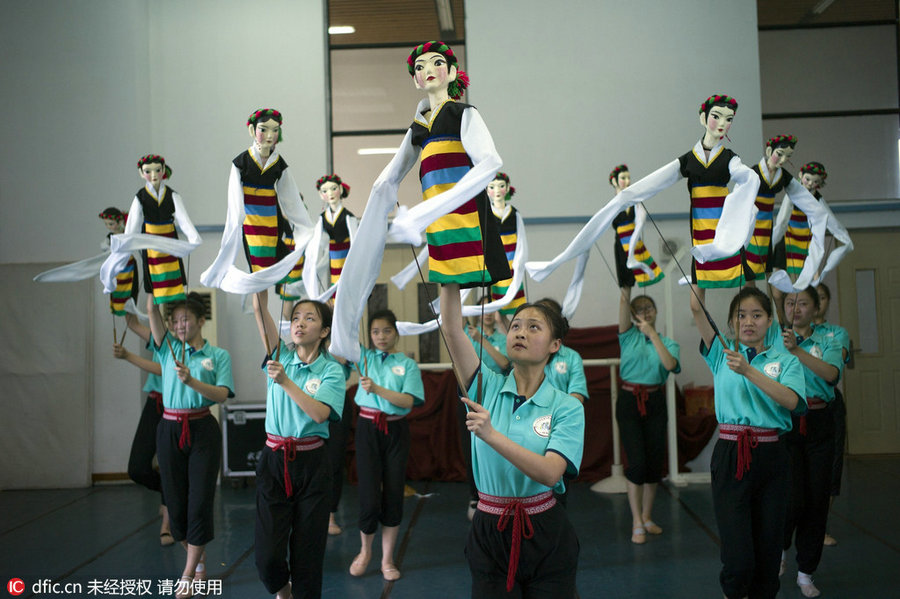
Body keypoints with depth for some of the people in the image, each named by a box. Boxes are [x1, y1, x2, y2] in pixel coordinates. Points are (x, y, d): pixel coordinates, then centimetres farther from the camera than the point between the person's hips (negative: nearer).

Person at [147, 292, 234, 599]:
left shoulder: (218, 355, 0)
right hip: (170, 429, 3)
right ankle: (200, 564, 24)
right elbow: (152, 310, -5)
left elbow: (222, 394, -12)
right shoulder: (168, 348, 6)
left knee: (199, 501, -3)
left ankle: (188, 574, 6)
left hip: (203, 430, -3)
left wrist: (191, 380, -26)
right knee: (176, 501, 8)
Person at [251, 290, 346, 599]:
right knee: (268, 553, -2)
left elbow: (319, 413, -18)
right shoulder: (280, 356, 4)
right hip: (273, 459, 1)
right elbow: (260, 309, -7)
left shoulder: (331, 370, -3)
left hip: (311, 463, -1)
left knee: (307, 551, 5)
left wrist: (285, 381, -24)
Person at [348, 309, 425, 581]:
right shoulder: (365, 357, 6)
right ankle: (365, 551, 23)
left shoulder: (408, 364, 1)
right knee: (369, 492, -3)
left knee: (393, 492, 3)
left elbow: (409, 400, -11)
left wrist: (377, 389, -21)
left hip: (396, 429, 0)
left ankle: (387, 559, 18)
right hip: (368, 428, 0)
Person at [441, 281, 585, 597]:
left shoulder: (567, 408, -7)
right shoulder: (486, 387, -1)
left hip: (545, 535, -1)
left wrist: (491, 434, -32)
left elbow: (550, 473, -23)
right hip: (489, 532, 2)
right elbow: (451, 326, -14)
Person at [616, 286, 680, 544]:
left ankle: (647, 517, 22)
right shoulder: (629, 336, 6)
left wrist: (652, 334, -17)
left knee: (655, 461, 5)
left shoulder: (668, 343, 7)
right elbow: (624, 302, -7)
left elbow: (670, 364, -15)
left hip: (655, 403, 2)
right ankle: (637, 523, 0)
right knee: (637, 461, -8)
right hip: (629, 400, -2)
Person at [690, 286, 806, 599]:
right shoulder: (722, 353, 9)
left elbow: (791, 400, -11)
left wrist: (748, 371, -19)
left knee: (768, 550, 7)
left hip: (771, 455, 1)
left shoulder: (786, 361, 9)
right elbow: (697, 307, -2)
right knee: (738, 558, -7)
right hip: (730, 454, -1)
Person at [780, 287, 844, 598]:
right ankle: (780, 547, 26)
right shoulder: (774, 338, 6)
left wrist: (796, 349, -27)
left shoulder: (828, 341, 3)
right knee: (794, 497, -8)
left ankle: (806, 572, 22)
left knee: (817, 498, 5)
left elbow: (831, 373, -16)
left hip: (818, 423, 2)